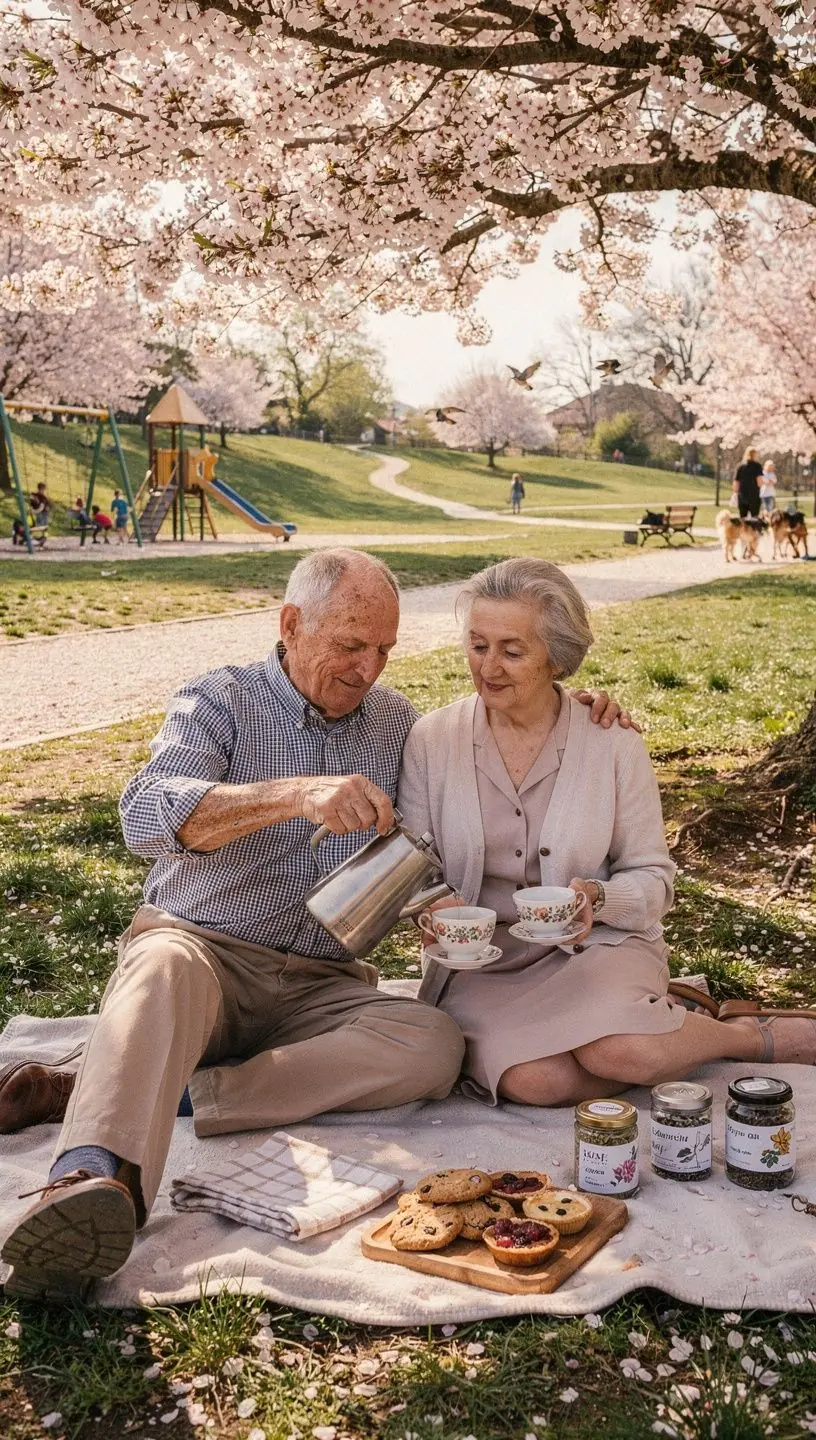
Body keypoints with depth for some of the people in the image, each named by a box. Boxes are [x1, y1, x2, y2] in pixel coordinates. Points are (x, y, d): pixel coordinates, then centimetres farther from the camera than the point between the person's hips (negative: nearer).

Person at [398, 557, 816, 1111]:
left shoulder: (614, 744, -4)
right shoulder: (431, 739, -2)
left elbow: (652, 878, 1)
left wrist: (597, 898, -20)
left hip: (596, 946, -1)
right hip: (479, 964, 1)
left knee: (621, 1051, -33)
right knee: (534, 1080, -30)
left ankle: (760, 1036, 0)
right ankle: (664, 1023, -2)